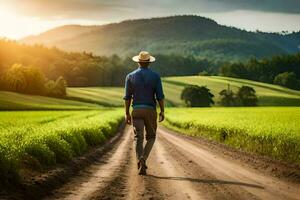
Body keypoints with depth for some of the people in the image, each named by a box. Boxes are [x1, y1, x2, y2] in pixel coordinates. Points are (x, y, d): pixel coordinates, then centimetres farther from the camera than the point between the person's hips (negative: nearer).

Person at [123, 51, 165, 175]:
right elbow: (160, 96, -7)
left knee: (138, 138, 1)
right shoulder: (155, 76, -2)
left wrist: (127, 114, 6)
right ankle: (143, 158, -10)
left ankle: (141, 164, -14)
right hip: (150, 111, -1)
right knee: (151, 137, 14)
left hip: (136, 111, 1)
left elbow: (127, 97, 1)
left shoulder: (130, 76, 1)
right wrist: (162, 111, 2)